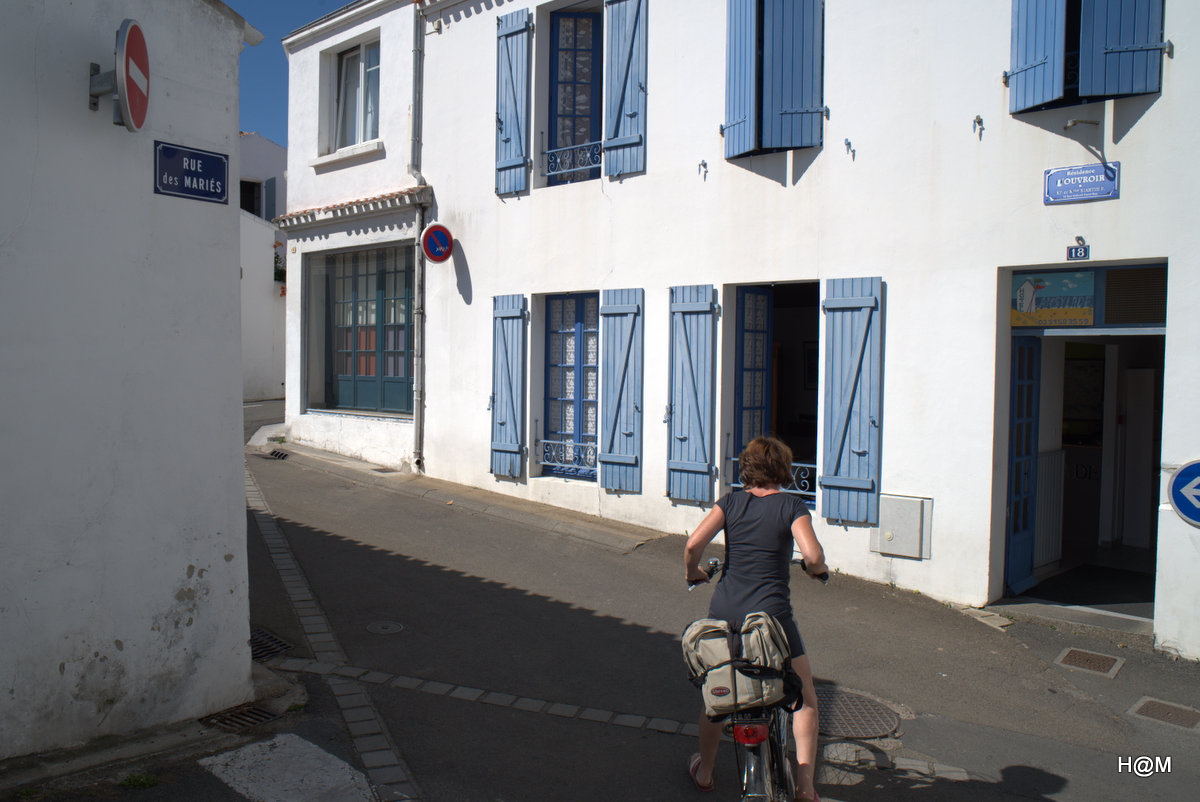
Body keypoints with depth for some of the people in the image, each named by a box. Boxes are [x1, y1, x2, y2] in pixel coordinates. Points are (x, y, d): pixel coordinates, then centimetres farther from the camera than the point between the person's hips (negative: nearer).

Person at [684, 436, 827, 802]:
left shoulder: (732, 501, 2)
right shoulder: (792, 505, -3)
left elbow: (693, 544, -7)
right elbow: (813, 556, -16)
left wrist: (693, 573, 12)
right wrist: (817, 570, 6)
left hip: (724, 610, 3)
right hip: (771, 613, -2)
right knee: (805, 698, 17)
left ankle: (703, 772, 34)